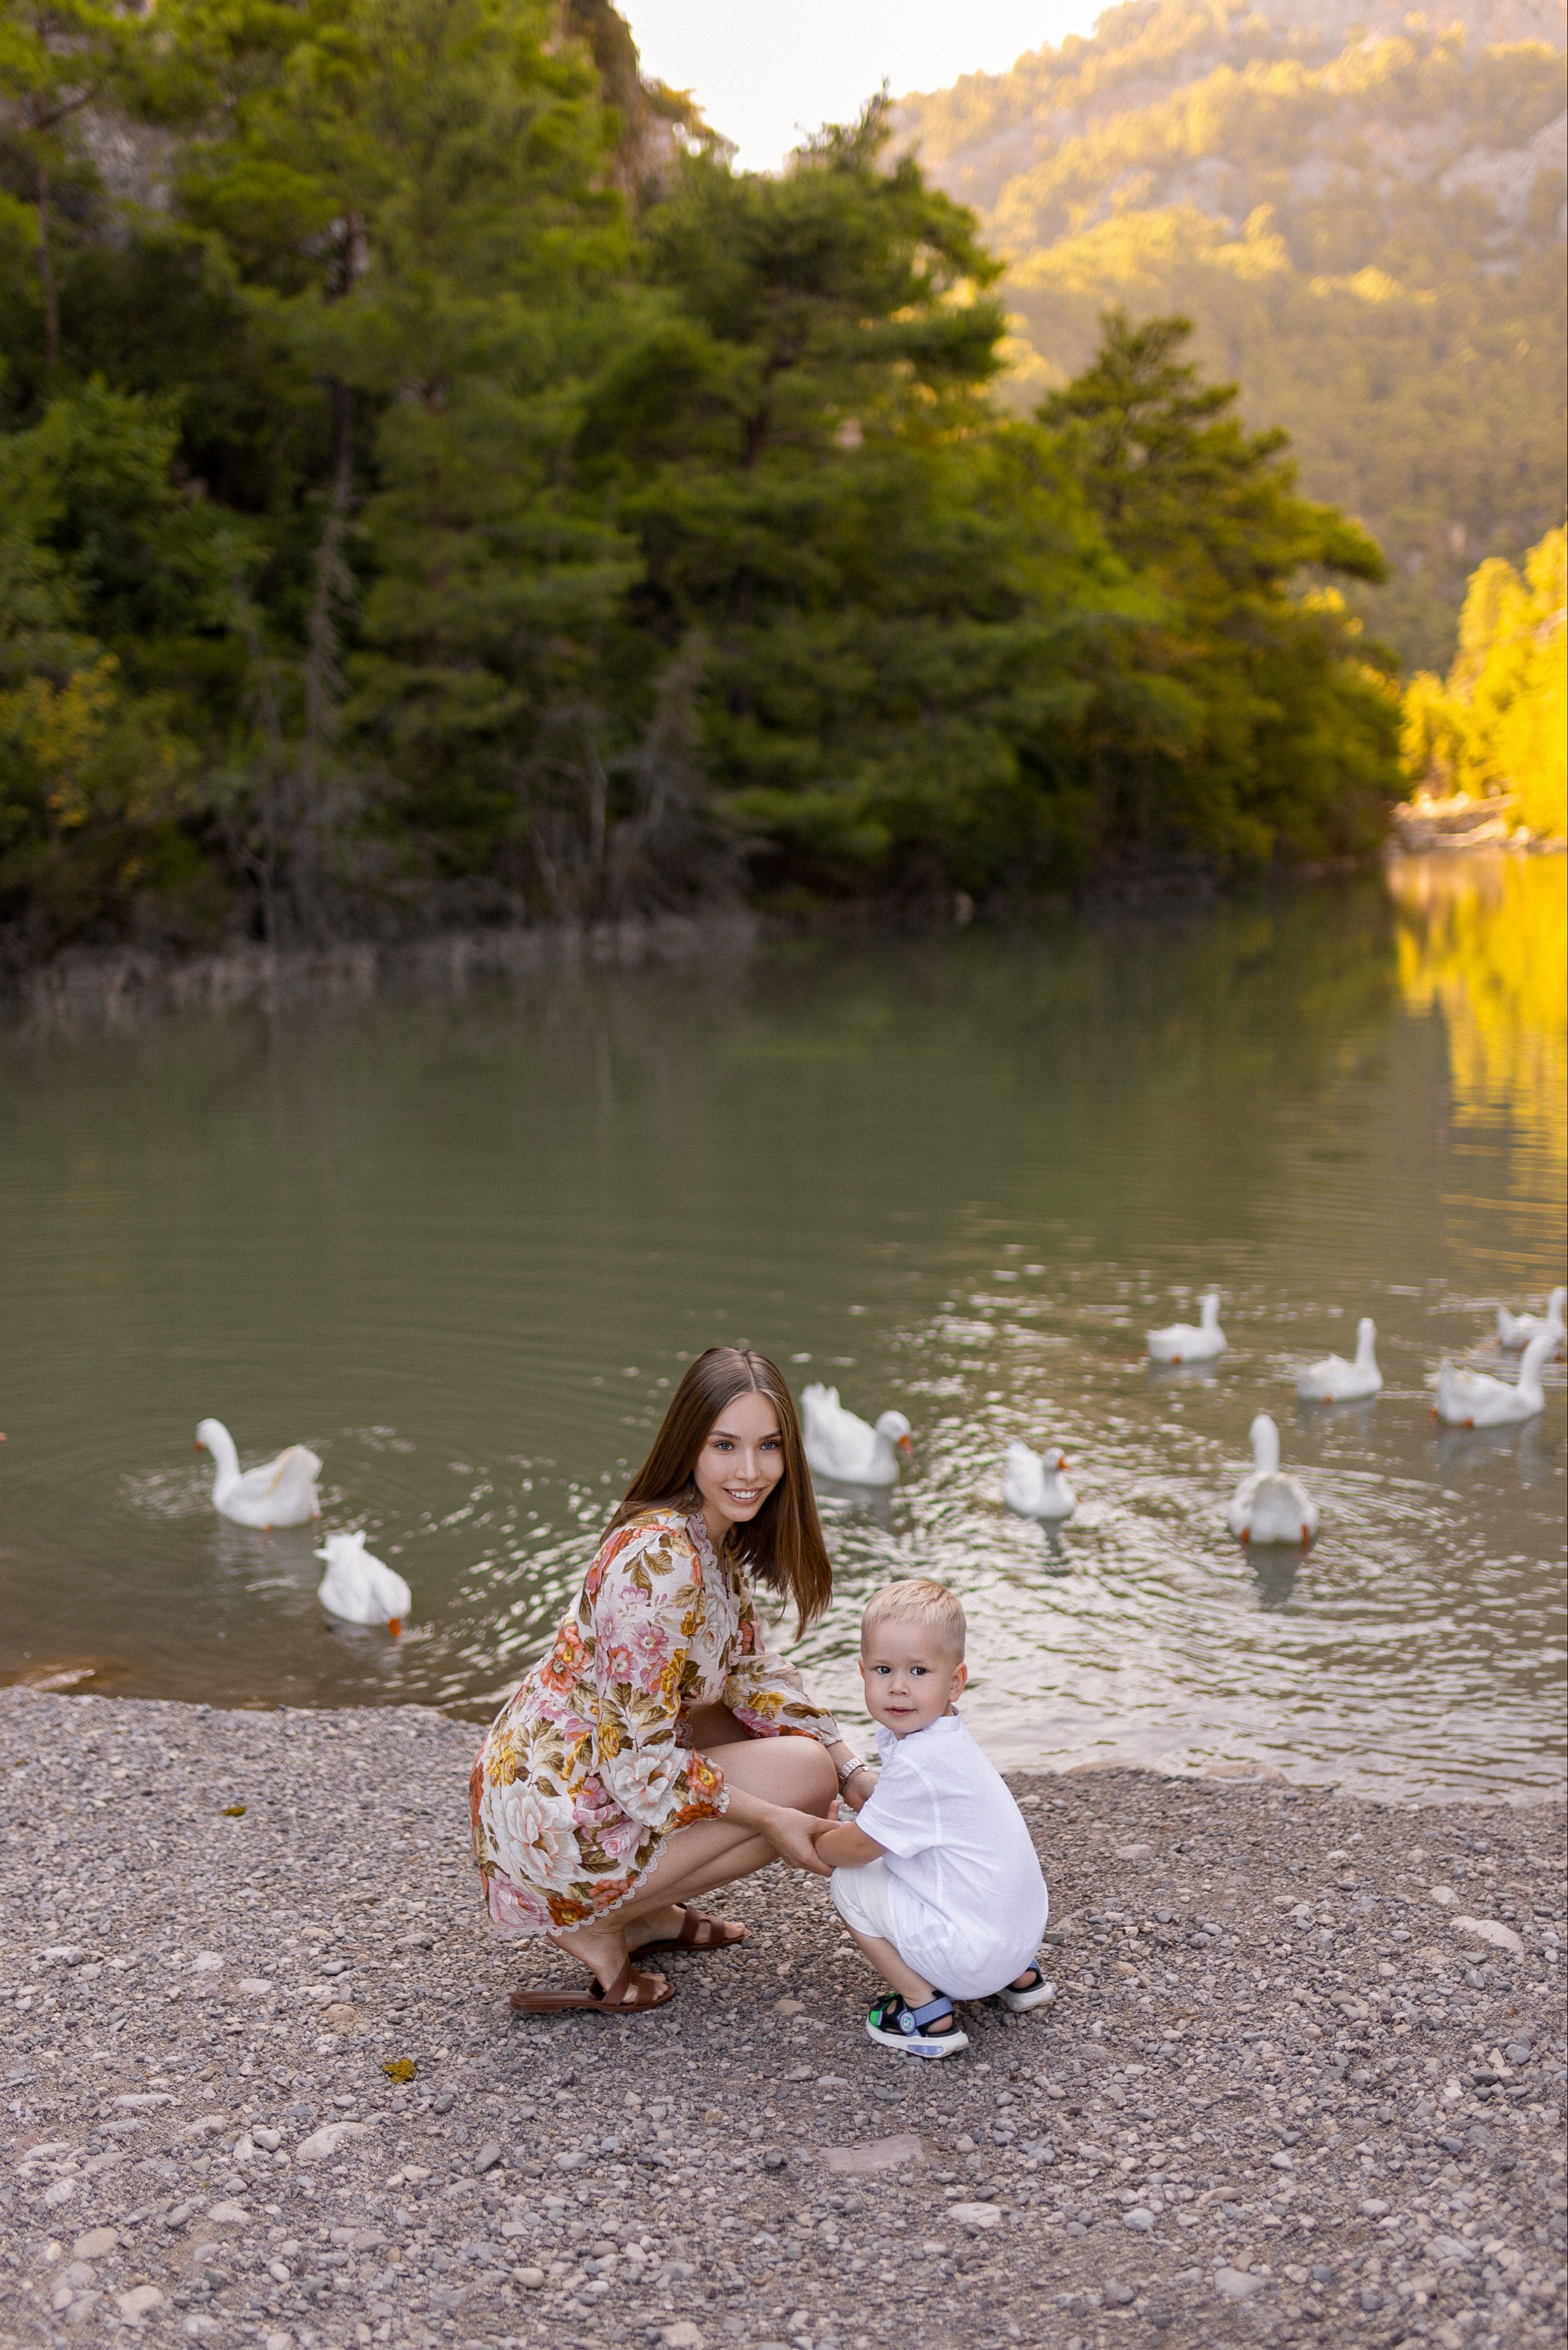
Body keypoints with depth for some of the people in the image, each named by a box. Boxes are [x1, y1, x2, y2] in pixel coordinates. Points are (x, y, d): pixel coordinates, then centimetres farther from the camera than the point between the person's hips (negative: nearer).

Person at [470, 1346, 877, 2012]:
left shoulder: (717, 1538, 3)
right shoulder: (661, 1562, -27)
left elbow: (749, 1671, 12)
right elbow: (638, 1765, -24)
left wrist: (854, 1773, 1)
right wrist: (773, 1822, -16)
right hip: (552, 1814, -9)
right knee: (804, 1773, -10)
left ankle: (645, 1910, 17)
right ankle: (596, 1923, -2)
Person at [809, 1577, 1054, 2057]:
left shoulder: (919, 1764, -25)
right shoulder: (943, 1738, 4)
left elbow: (858, 1847, -14)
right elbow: (892, 1816, 22)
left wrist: (815, 1843, 4)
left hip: (973, 1953, -9)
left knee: (849, 1885, -4)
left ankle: (927, 2013, -1)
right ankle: (1018, 1977, 26)